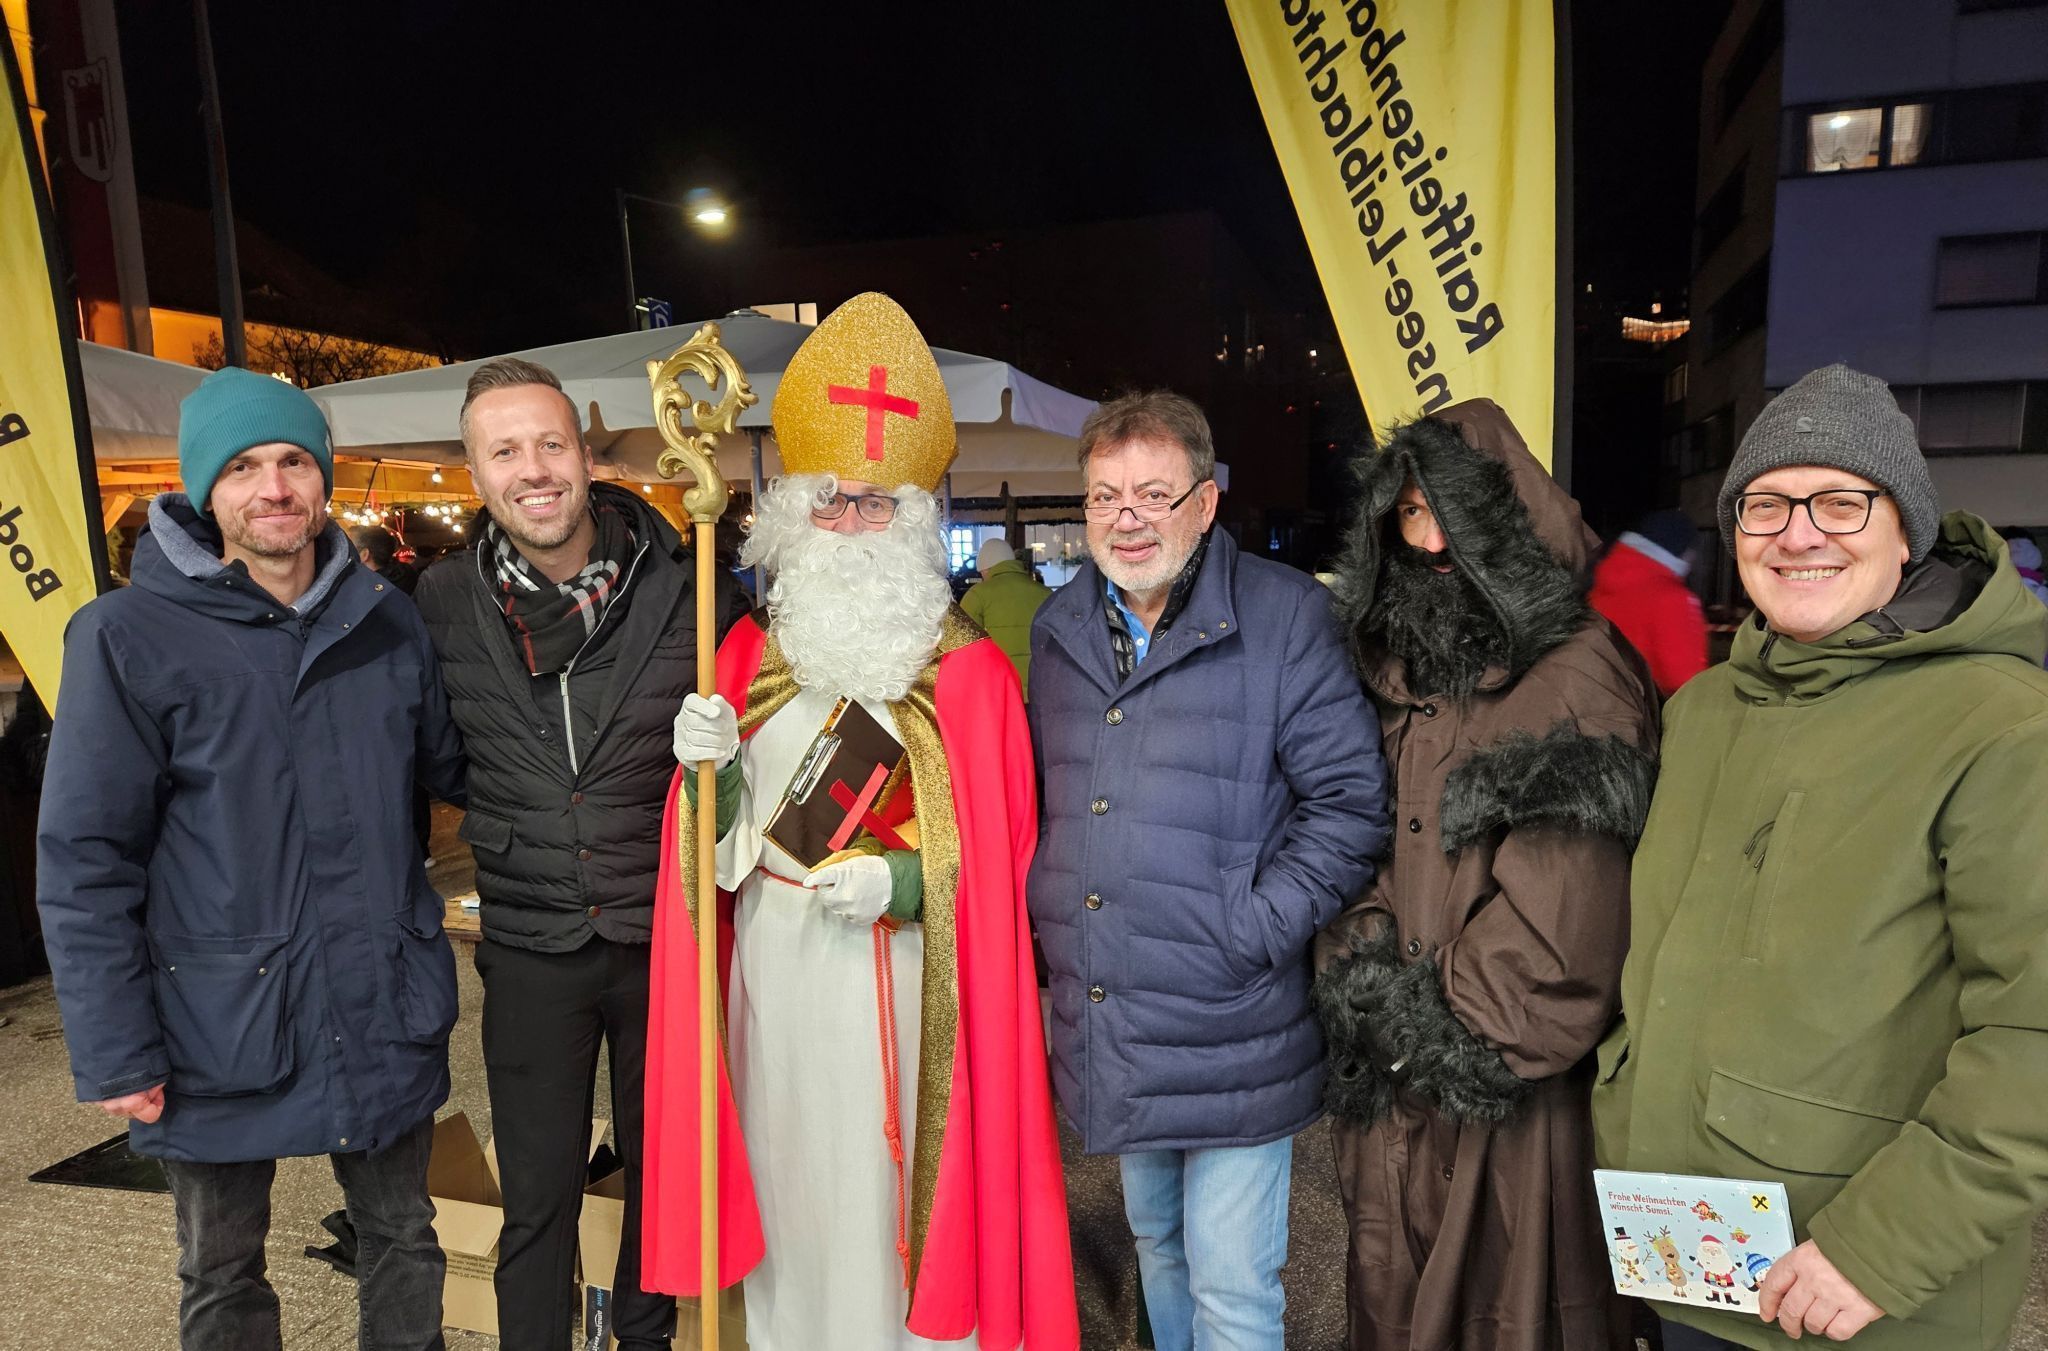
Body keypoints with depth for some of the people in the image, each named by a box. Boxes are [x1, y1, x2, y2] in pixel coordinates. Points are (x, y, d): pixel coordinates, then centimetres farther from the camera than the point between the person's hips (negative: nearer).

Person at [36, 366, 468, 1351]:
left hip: (384, 1011, 3)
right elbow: (83, 862, -9)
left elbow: (450, 769, 12)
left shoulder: (387, 621, 1)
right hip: (219, 1026, -2)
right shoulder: (129, 637, -11)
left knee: (403, 1239, 20)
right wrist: (114, 1052, -10)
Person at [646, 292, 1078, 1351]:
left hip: (901, 982, -3)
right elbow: (724, 847, 8)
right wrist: (709, 769, -11)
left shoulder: (970, 672, -6)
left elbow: (999, 859, -4)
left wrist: (903, 881, -19)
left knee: (893, 1199, 6)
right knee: (787, 1184, 16)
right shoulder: (752, 652, 7)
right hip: (773, 977, 4)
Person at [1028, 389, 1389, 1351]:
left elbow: (1352, 799, -12)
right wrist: (1047, 917, 7)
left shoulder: (1284, 615, -11)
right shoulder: (1058, 629, 6)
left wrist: (1257, 929, -16)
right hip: (1105, 1033, 5)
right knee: (1156, 1244, 25)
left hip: (1230, 1038, -5)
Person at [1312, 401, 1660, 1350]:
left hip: (1512, 1072, -6)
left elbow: (1564, 913, -18)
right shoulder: (1399, 663, 8)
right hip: (1393, 1062, 6)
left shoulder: (1579, 671, -13)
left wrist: (1463, 1029, -13)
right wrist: (1366, 967, -2)